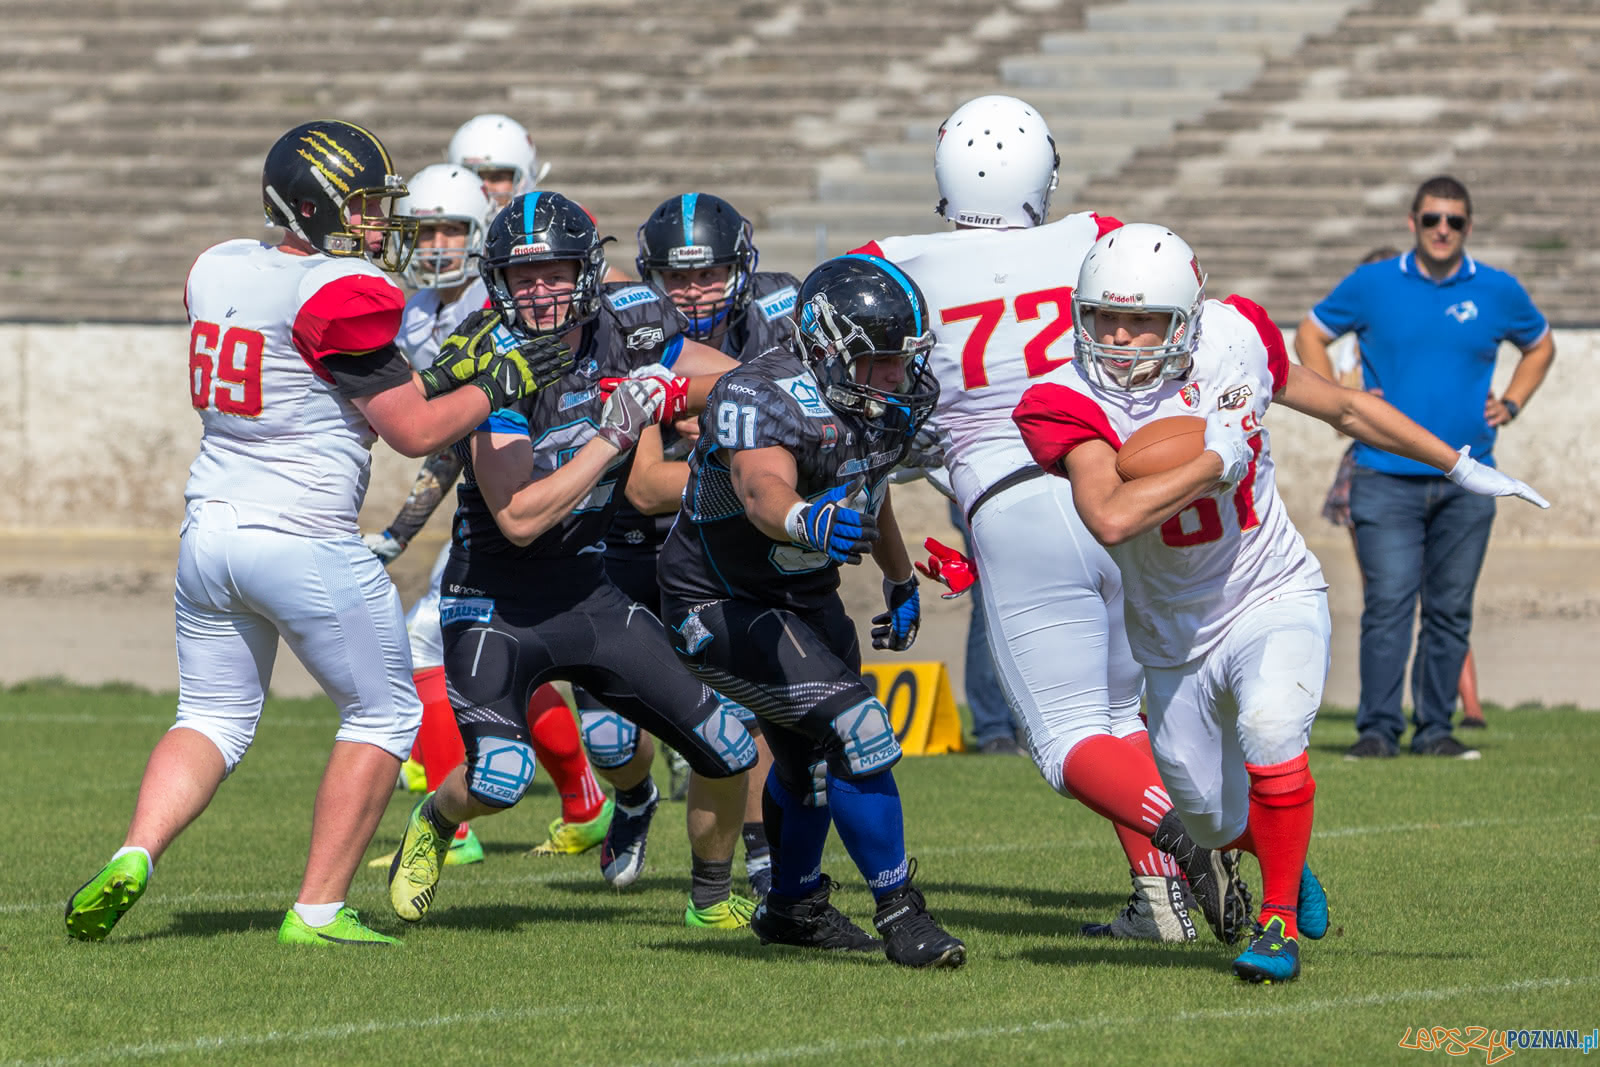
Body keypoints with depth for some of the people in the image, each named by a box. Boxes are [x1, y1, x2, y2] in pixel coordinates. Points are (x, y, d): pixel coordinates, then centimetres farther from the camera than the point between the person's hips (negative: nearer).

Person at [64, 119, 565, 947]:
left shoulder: (219, 271, 9)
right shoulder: (341, 295, -15)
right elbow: (413, 431, -12)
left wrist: (443, 373, 15)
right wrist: (499, 384, 2)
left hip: (209, 530, 7)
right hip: (304, 542, -7)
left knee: (212, 720, 18)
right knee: (383, 716, 11)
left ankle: (133, 857, -7)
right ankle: (318, 909, 7)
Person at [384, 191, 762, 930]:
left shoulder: (619, 330, -5)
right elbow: (520, 517, -27)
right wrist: (616, 433, -28)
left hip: (587, 592, 5)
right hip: (495, 605, -5)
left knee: (728, 754, 2)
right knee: (499, 779, -26)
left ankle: (713, 898, 28)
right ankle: (432, 825, 10)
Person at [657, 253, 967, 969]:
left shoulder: (891, 405, -7)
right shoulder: (764, 400, -32)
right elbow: (763, 488, -54)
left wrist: (901, 582, 25)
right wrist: (808, 521, -75)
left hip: (805, 595, 9)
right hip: (720, 606, -9)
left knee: (811, 756, 24)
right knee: (853, 727, -21)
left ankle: (793, 908, 49)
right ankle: (899, 914, -11)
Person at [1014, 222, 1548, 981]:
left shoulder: (1231, 344, -13)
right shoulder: (1075, 403, -22)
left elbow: (1345, 408, 5)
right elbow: (1111, 519, -41)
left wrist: (1461, 468, 12)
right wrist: (1215, 460, -32)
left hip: (1271, 600, -1)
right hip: (1175, 634, 1)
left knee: (1269, 726, -32)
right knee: (1216, 822, 12)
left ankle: (1279, 923, -14)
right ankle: (1287, 866, 50)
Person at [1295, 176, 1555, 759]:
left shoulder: (1498, 292, 6)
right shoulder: (1372, 285, 3)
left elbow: (1541, 345, 24)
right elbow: (1309, 335, 15)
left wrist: (1510, 405, 10)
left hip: (1467, 480, 2)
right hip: (1387, 477, -2)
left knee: (1450, 611, 5)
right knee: (1389, 606, -10)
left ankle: (1435, 728, 13)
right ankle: (1377, 729, -7)